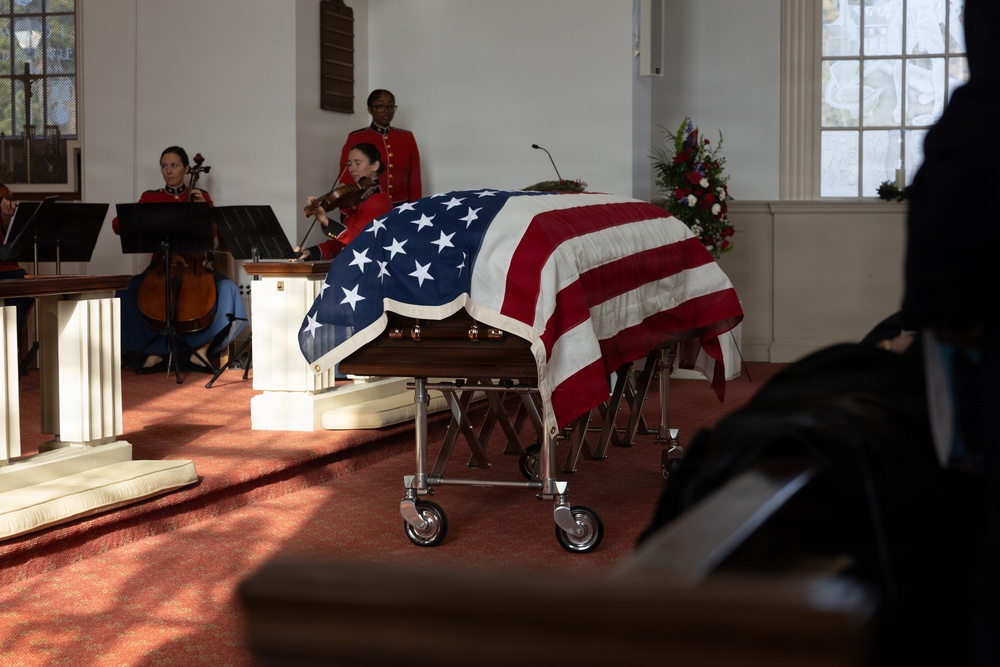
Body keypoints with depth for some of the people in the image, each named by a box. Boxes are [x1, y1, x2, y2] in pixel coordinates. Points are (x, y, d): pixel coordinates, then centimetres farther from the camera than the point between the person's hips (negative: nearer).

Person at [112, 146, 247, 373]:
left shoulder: (201, 196, 10)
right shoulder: (150, 198, 9)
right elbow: (118, 224, 1)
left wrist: (204, 208, -11)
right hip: (159, 268, 0)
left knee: (226, 289, -28)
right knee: (128, 294, -27)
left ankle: (201, 349, -15)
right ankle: (154, 352, -12)